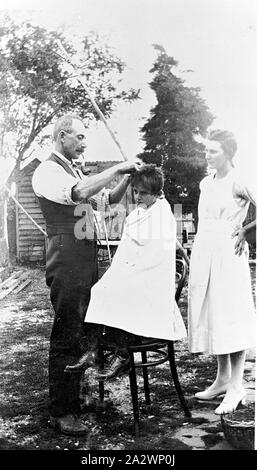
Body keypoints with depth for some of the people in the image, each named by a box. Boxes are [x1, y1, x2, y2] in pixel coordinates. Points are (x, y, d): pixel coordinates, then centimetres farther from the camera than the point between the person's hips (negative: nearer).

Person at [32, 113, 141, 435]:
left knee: (80, 333, 12)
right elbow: (77, 193, -25)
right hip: (66, 261, -9)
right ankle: (61, 413, 6)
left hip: (87, 261, 9)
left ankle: (73, 399, 25)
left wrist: (127, 178, 5)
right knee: (66, 336, -5)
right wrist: (116, 169, -18)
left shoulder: (76, 173, 22)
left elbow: (106, 200, 21)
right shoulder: (47, 172, -6)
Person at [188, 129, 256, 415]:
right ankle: (223, 378, 23)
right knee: (210, 314, 10)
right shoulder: (206, 183, 14)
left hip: (227, 253, -8)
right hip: (203, 252, 8)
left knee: (231, 315, -3)